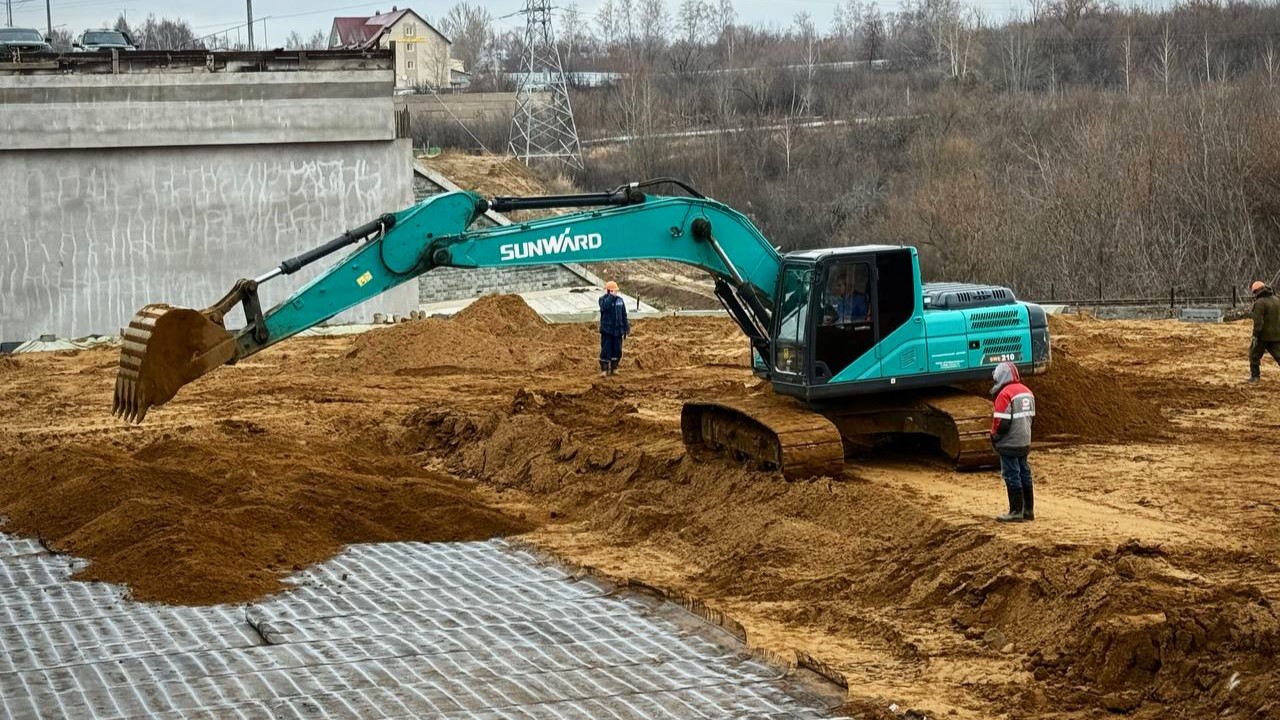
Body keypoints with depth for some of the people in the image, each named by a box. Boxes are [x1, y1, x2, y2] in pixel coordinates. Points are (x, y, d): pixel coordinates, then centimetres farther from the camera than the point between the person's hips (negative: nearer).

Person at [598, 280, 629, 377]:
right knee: (606, 350, -5)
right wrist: (611, 297, -23)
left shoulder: (620, 300, 9)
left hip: (617, 330, 4)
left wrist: (626, 327, 13)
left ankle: (614, 368, 19)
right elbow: (604, 306, -27)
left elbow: (624, 315, 15)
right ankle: (604, 369, 1)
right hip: (607, 330, -4)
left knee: (617, 350, 7)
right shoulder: (603, 299, -3)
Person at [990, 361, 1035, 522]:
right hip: (1025, 442, 8)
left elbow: (1001, 422, -21)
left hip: (1009, 444, -8)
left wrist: (994, 436, -4)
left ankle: (1016, 512, 1)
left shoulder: (1005, 394, -19)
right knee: (1024, 474, 14)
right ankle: (1028, 510, 20)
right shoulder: (1027, 391, 8)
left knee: (1012, 476, -2)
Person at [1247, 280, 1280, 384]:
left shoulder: (1260, 303, -14)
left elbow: (1258, 321, -21)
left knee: (1254, 355, 12)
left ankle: (1255, 376, 17)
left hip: (1263, 335, -6)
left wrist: (1255, 335, -20)